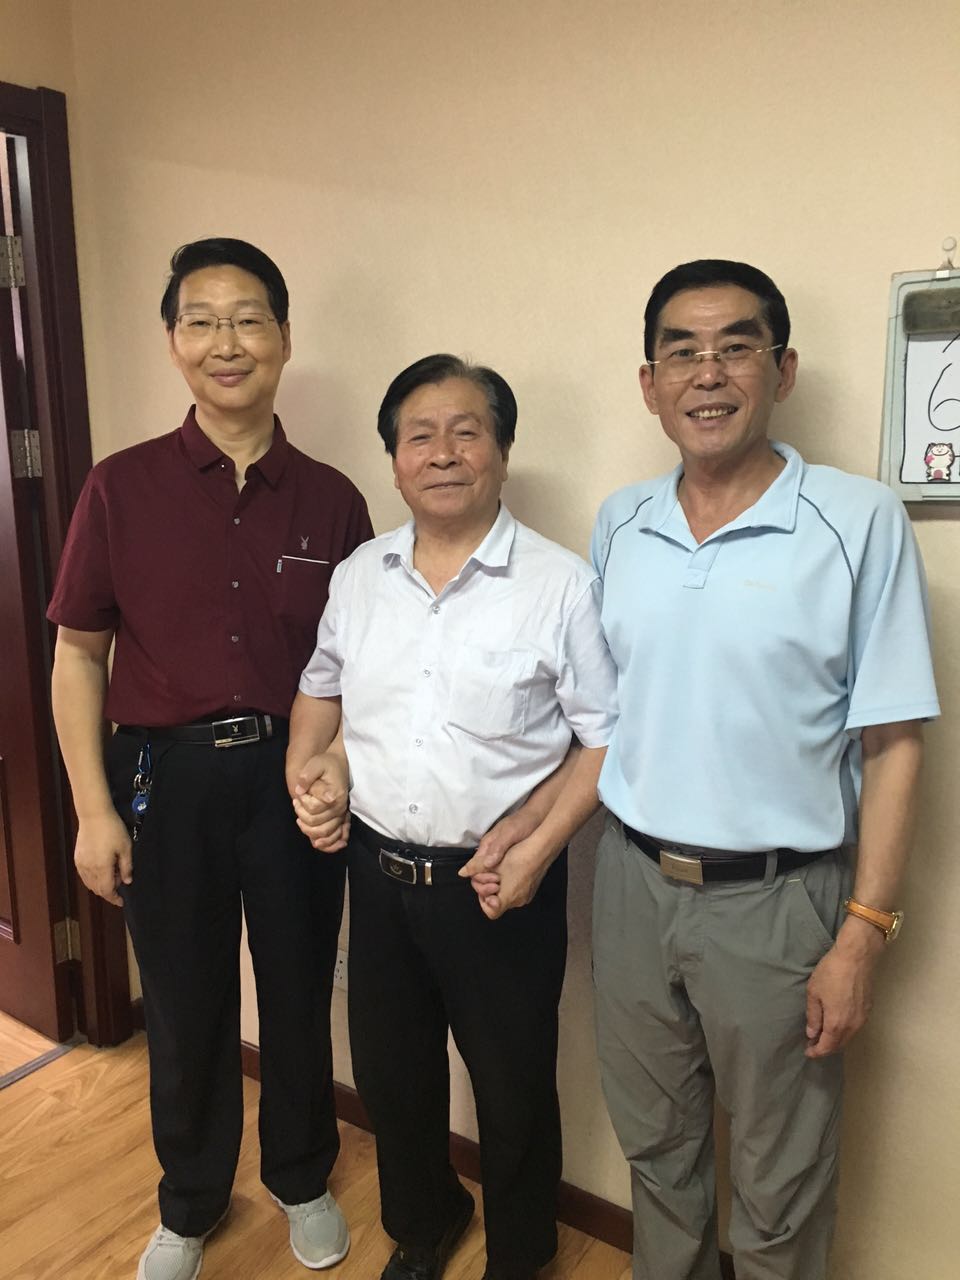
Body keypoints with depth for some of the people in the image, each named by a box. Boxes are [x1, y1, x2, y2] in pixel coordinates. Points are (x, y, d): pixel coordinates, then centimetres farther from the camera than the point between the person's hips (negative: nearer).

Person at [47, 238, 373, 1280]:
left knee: (299, 996, 17)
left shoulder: (331, 500, -2)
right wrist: (94, 808, -5)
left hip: (292, 776, 1)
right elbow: (78, 654, -1)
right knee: (186, 1010, 16)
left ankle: (301, 1178, 44)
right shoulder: (122, 487, -5)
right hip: (165, 780, 0)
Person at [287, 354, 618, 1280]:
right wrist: (305, 767, 2)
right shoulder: (359, 576, 3)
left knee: (513, 1089, 15)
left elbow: (607, 736, -10)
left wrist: (539, 849, -18)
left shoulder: (561, 584, -13)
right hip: (379, 872, 5)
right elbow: (323, 683, 18)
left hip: (500, 882, -4)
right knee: (389, 1072, 22)